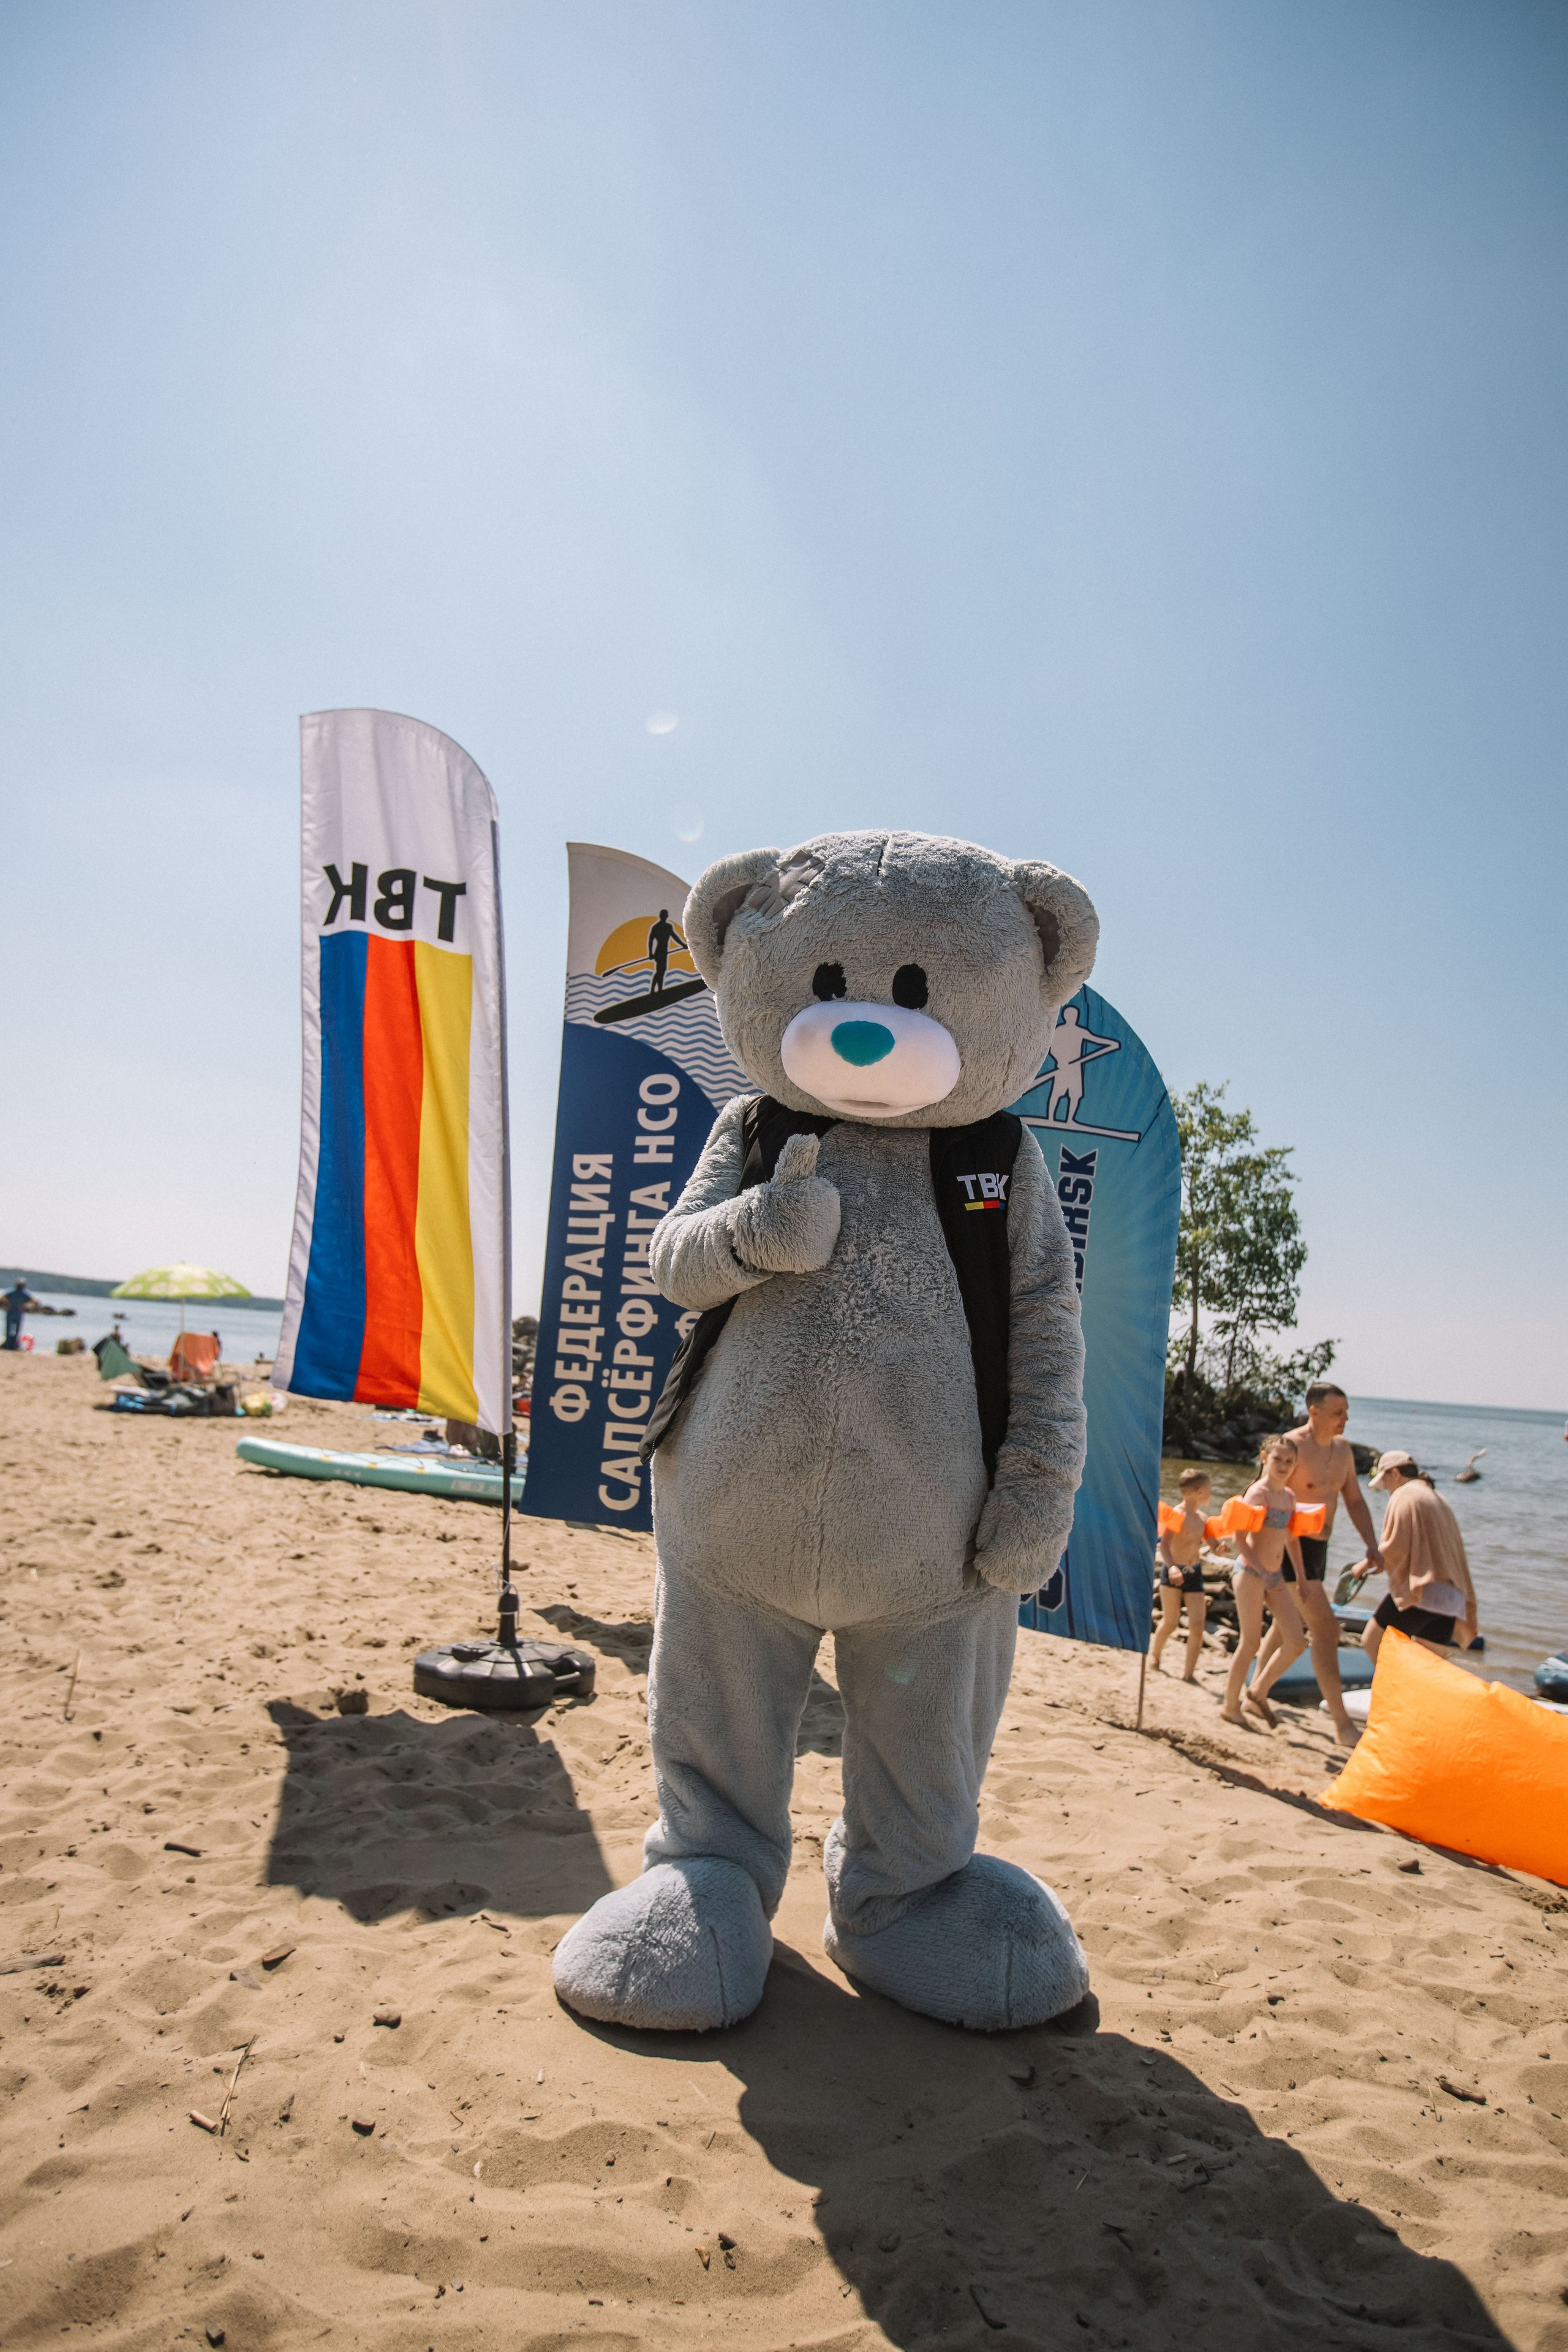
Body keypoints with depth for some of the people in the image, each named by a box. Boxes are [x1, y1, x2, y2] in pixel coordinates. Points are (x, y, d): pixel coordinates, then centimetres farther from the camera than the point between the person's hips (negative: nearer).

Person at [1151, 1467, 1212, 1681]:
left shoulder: (1201, 1518, 7)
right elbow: (1164, 1545, -29)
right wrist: (1172, 1566, -45)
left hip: (1194, 1575, 6)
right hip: (1172, 1574, -6)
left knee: (1197, 1625, -5)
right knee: (1170, 1623, 4)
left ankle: (1189, 1673, 4)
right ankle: (1155, 1657, 32)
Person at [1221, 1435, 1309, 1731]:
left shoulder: (1289, 1496, 9)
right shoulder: (1258, 1492, -14)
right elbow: (1240, 1538, -18)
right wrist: (1262, 1572, -23)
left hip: (1275, 1575, 7)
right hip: (1251, 1572, -7)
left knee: (1296, 1641, 3)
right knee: (1251, 1642, -1)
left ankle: (1258, 1694, 20)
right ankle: (1231, 1705, 15)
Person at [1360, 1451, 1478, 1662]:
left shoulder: (1404, 1496, -4)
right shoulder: (1438, 1499, 22)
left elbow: (1394, 1549, -13)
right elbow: (1457, 1554, 23)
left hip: (1419, 1595, -8)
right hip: (1451, 1599, 8)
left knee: (1372, 1643, 3)